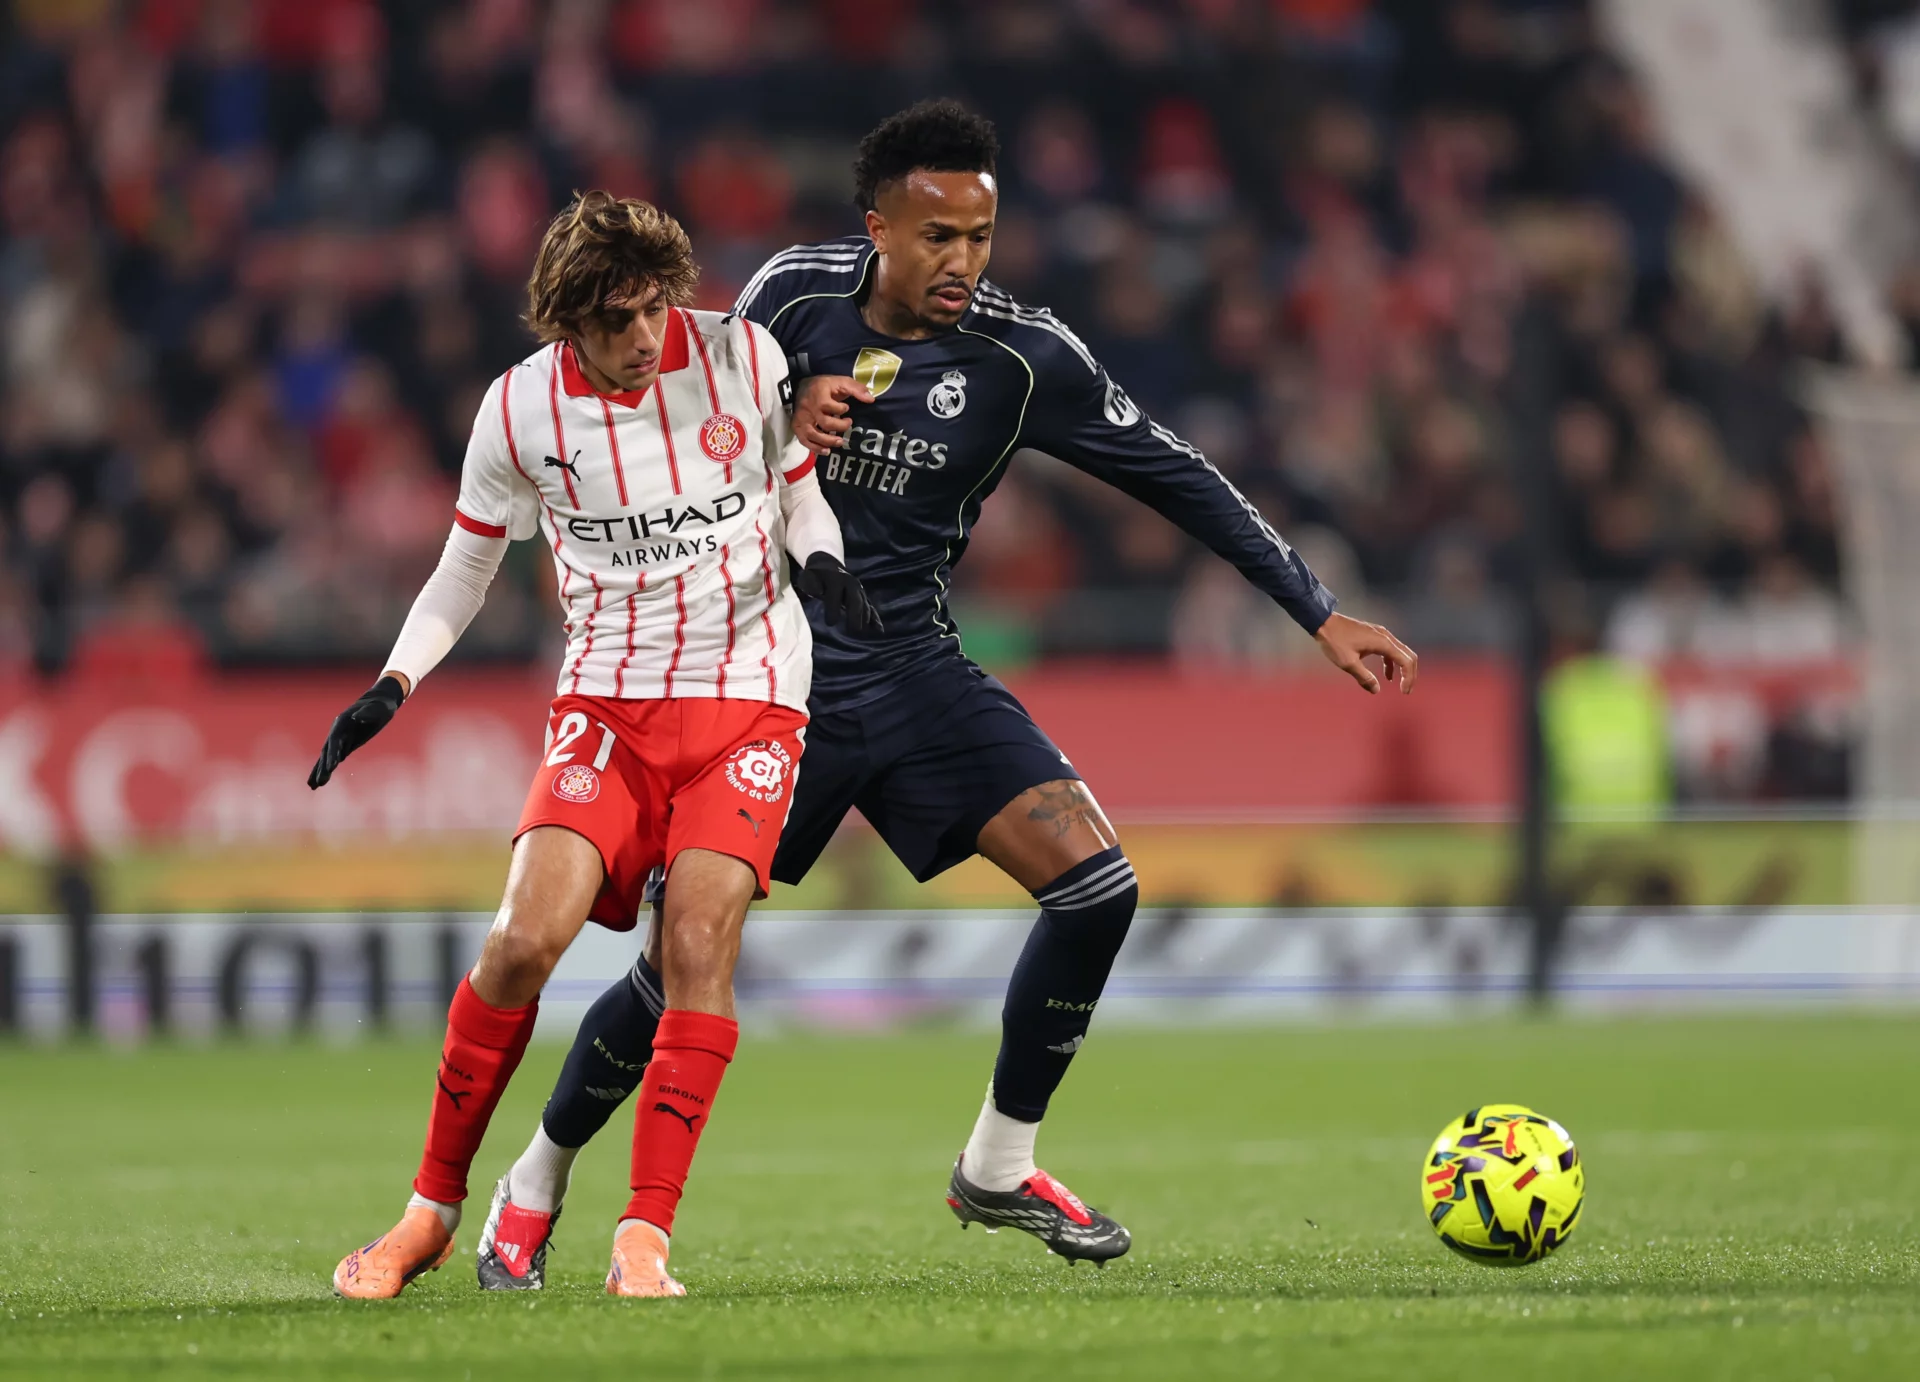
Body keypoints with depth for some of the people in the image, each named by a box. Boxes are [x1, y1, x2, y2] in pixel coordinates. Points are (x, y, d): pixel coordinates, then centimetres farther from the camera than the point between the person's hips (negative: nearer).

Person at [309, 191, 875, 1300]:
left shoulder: (744, 357, -5)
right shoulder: (523, 407, -4)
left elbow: (799, 494, 12)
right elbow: (469, 563, 9)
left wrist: (821, 561, -10)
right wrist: (395, 684, -4)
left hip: (749, 697, 0)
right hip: (608, 703, 0)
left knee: (699, 946, -18)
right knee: (528, 935, -16)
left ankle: (646, 1237, -13)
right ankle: (434, 1207, 0)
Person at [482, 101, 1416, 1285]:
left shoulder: (1022, 355, -9)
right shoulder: (795, 296, -9)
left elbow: (1175, 477, -3)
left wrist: (1323, 616, -4)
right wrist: (777, 429, -18)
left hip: (912, 667, 2)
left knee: (1098, 885, -14)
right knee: (679, 966, -7)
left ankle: (999, 1167, 4)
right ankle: (541, 1176, 19)